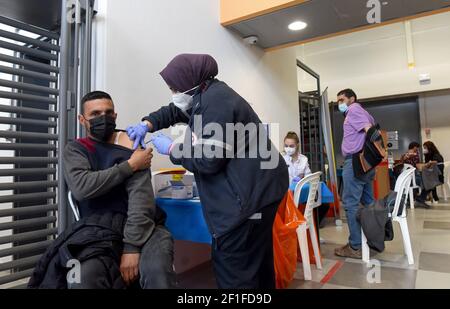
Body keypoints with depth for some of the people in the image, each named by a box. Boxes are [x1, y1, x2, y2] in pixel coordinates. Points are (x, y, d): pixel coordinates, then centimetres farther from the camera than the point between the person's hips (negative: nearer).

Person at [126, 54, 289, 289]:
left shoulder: (216, 101, -17)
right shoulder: (206, 96, 16)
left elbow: (209, 159, -21)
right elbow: (174, 111, 28)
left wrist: (171, 148, -8)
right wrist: (147, 124, 11)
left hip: (251, 192, -11)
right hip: (256, 189, 11)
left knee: (233, 268, -5)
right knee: (256, 261, 21)